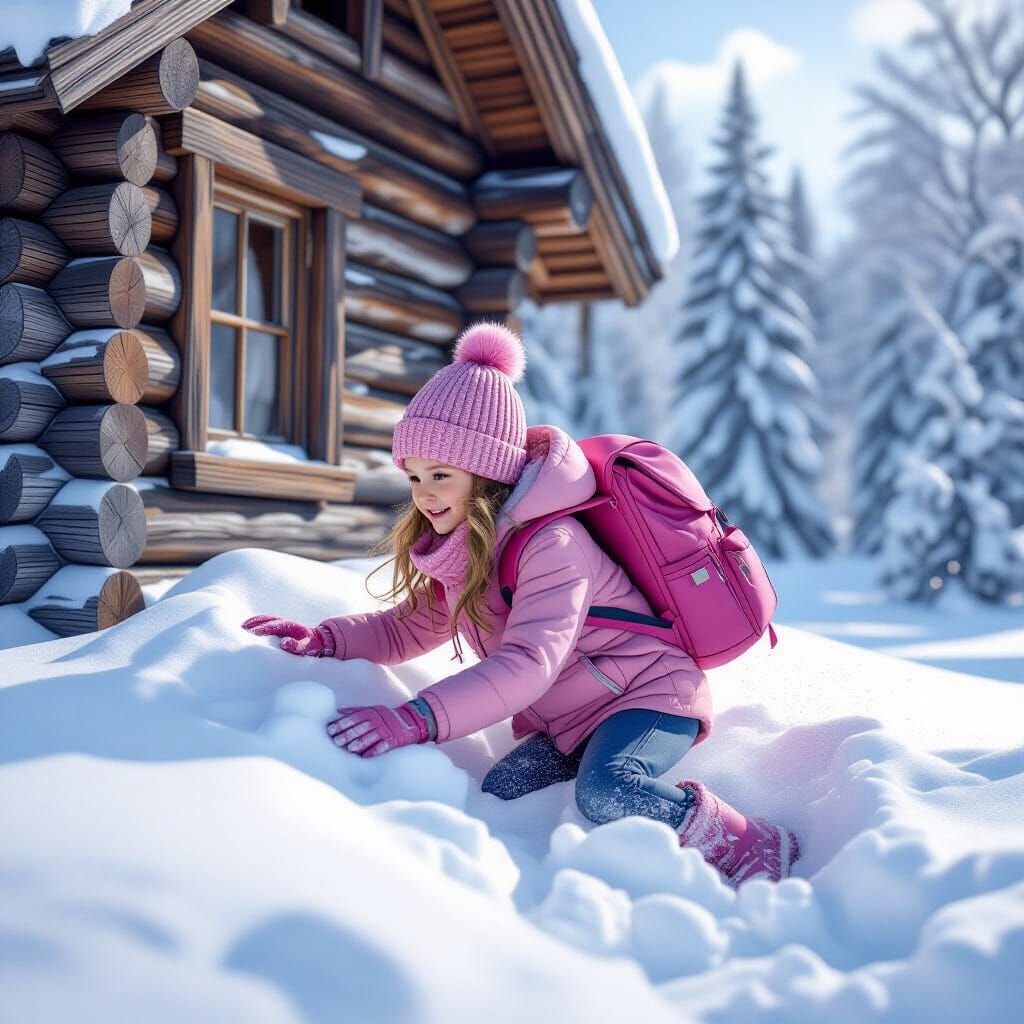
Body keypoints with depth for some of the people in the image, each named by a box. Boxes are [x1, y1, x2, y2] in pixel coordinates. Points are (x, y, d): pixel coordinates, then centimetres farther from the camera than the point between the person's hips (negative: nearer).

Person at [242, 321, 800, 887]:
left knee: (606, 793, -34)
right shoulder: (466, 550, 3)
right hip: (569, 718, 9)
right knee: (498, 797, -11)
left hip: (651, 691, -9)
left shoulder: (551, 543, -25)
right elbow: (412, 627, 11)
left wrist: (415, 719, -46)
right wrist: (324, 640, -6)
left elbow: (528, 663, -37)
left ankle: (754, 847, -14)